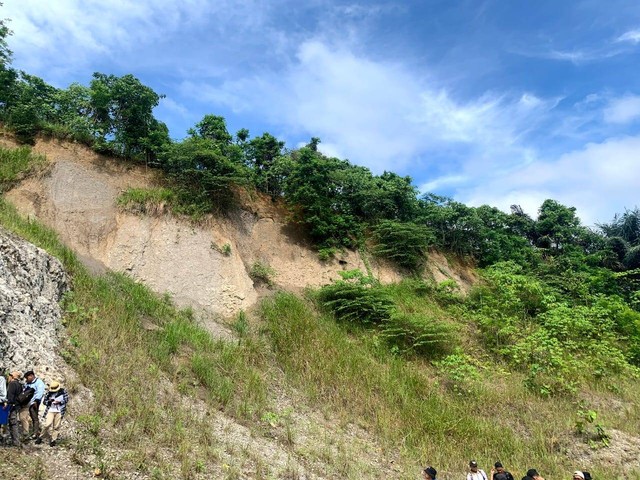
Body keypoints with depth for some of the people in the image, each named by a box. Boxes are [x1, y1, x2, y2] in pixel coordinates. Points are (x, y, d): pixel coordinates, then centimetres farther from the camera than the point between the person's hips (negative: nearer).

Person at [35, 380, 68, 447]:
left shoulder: (63, 391, 1)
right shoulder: (49, 393, 3)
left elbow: (66, 399, 2)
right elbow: (44, 401, 6)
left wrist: (59, 402, -14)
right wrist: (49, 401, -15)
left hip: (59, 411, 0)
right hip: (50, 411, 0)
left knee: (56, 426, 1)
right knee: (48, 424, -15)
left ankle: (53, 440, 9)